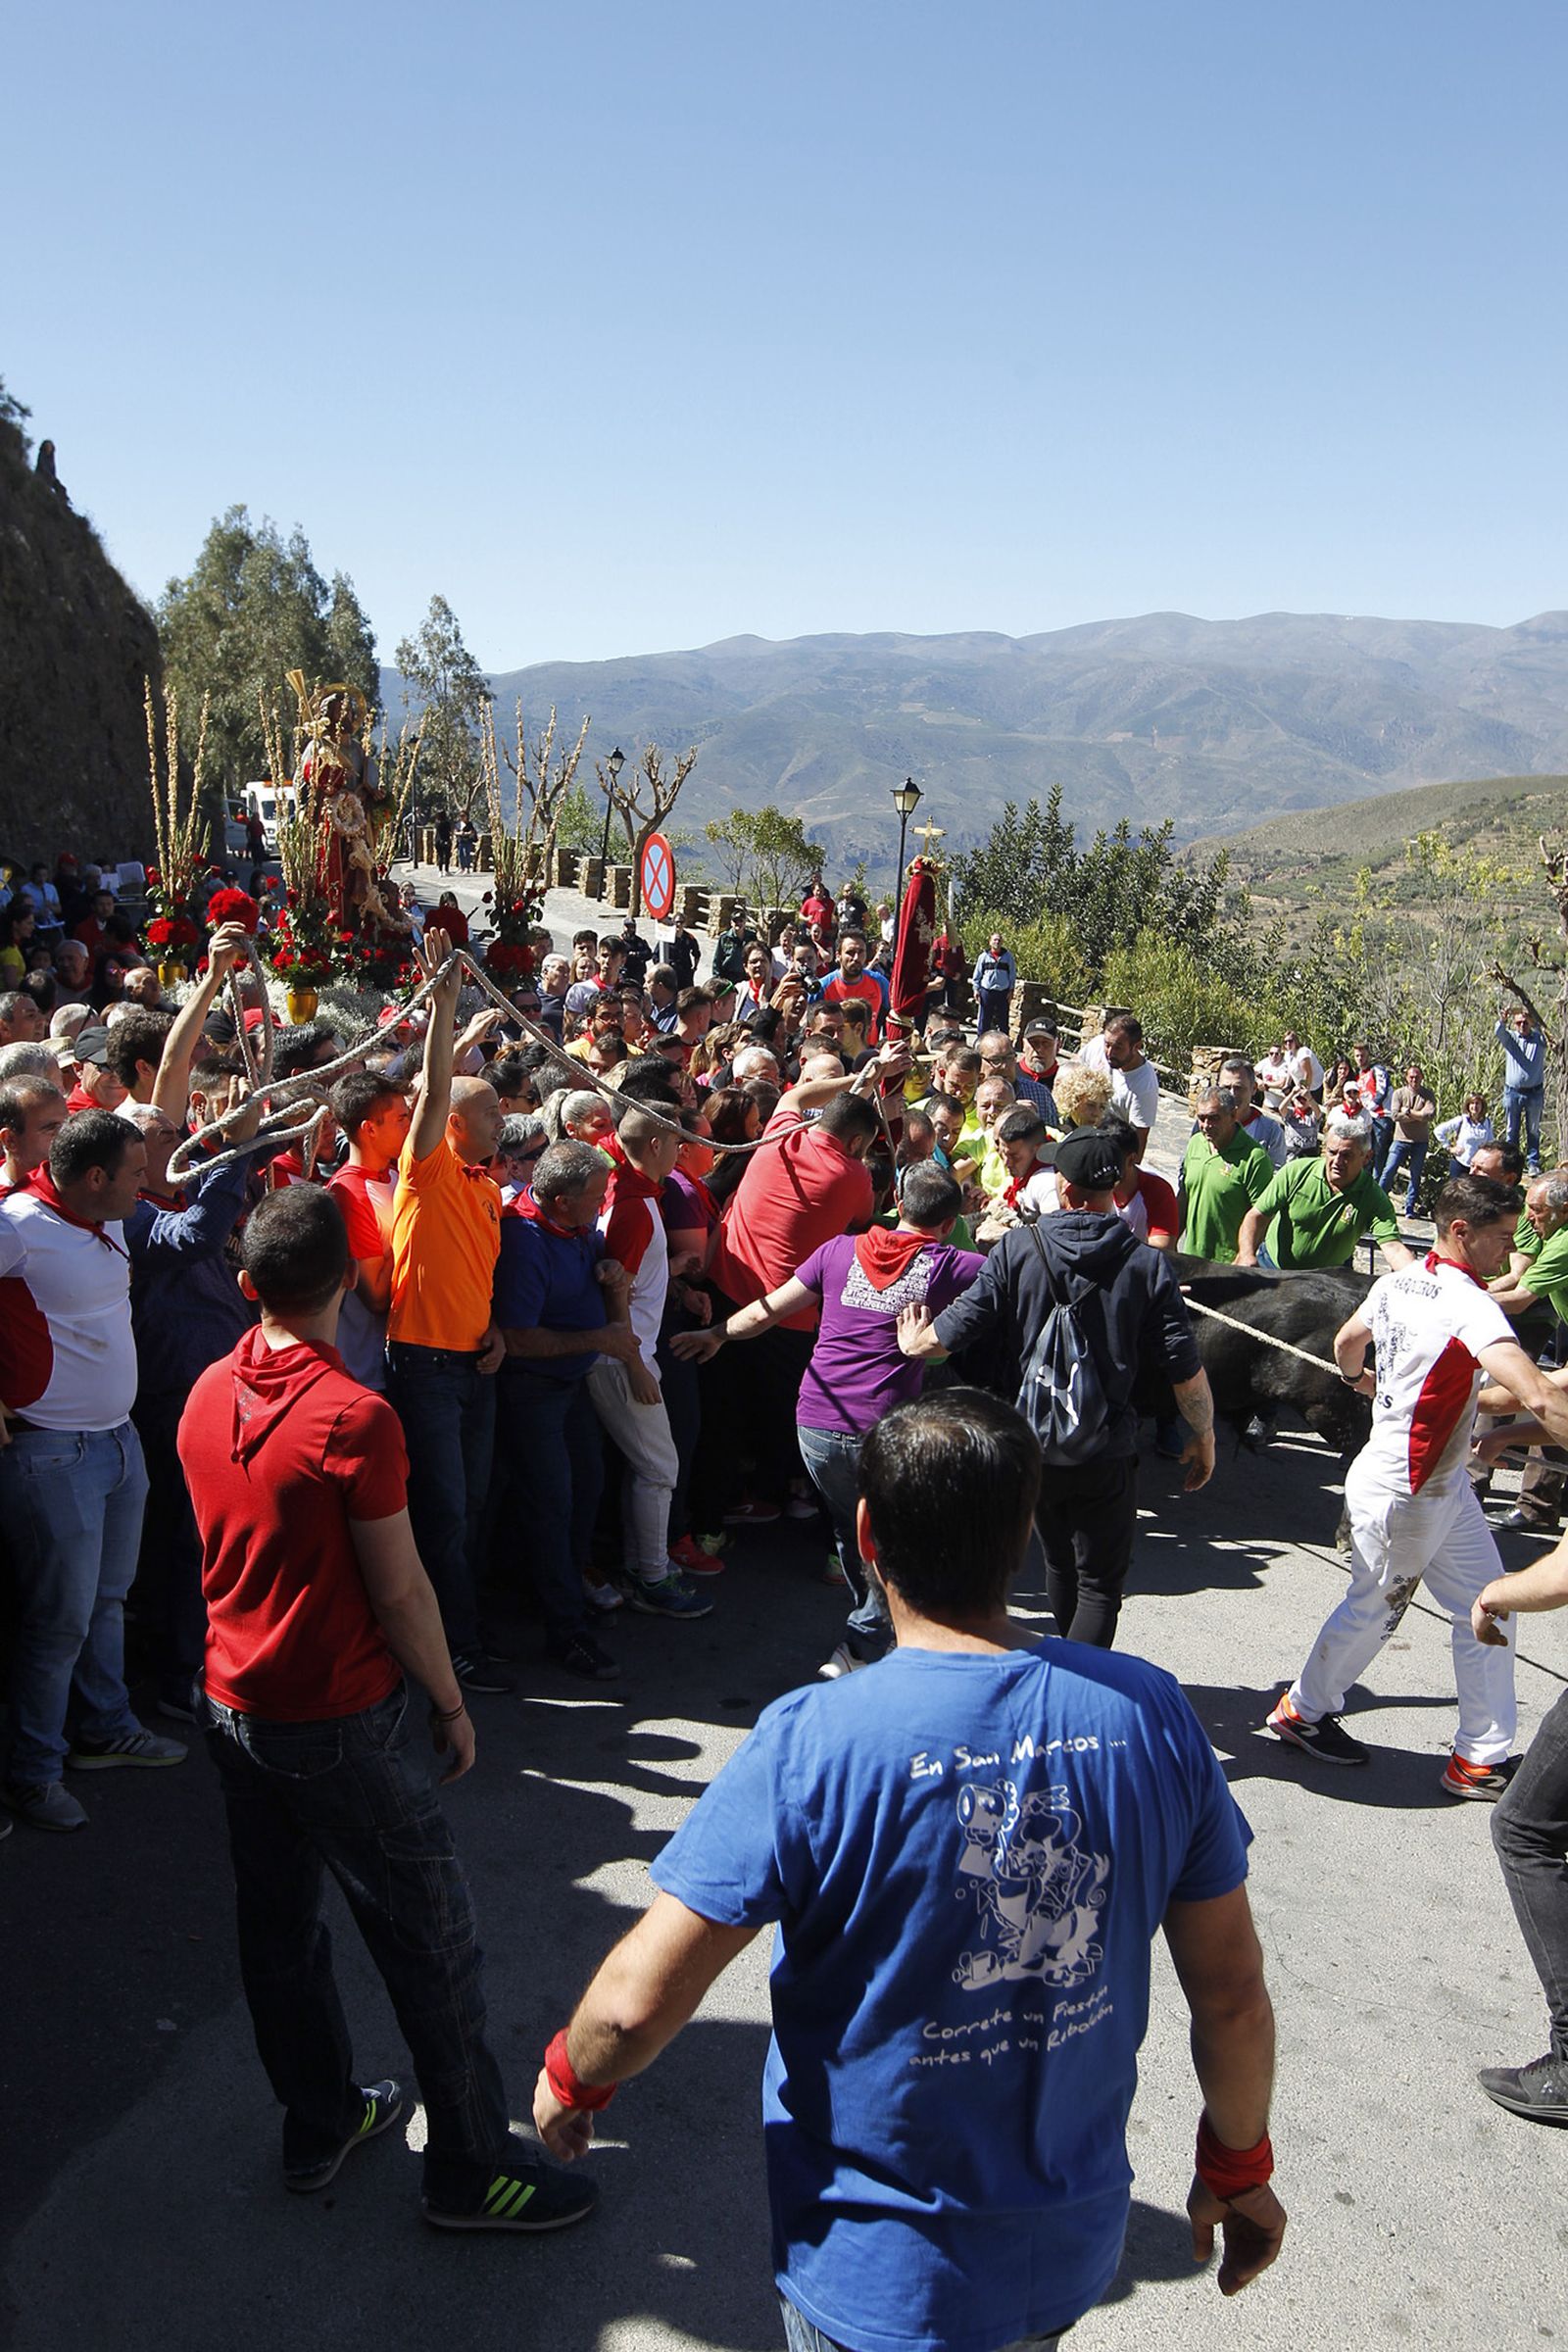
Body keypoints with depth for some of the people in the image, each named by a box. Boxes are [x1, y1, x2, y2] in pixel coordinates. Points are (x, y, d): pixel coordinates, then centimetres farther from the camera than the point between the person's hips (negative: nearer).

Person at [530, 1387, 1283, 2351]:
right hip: (1075, 2254, 4)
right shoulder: (1149, 1714, -15)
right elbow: (1235, 1995, -5)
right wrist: (1240, 2164, 13)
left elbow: (639, 1999, -22)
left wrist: (570, 2079, 0)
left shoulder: (813, 1743, -26)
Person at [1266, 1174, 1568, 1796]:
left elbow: (1346, 1341, 20)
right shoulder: (1468, 1304, -26)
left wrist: (1360, 1379, 41)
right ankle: (1302, 1713, 33)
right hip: (1402, 1493, -9)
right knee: (1373, 1611, 11)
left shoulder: (1397, 1282, 0)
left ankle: (1481, 1757, 20)